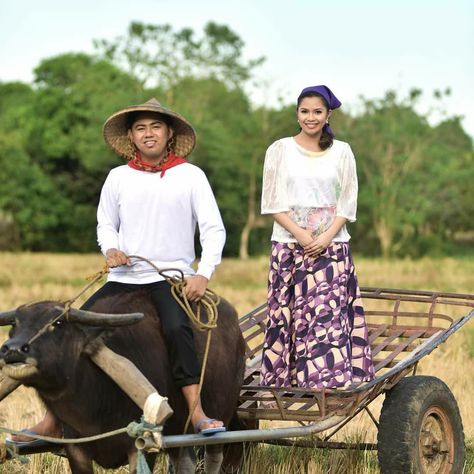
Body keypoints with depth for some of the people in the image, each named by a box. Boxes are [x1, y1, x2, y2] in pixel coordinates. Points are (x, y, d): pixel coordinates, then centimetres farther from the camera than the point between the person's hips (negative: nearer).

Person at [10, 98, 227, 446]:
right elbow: (105, 224, 18)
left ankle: (198, 413, -32)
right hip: (124, 278, 4)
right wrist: (110, 249, -4)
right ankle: (52, 423, 2)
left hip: (172, 276, -4)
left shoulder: (191, 176, -1)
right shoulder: (118, 177, 7)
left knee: (177, 327, -34)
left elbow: (214, 230, -1)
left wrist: (203, 274, -14)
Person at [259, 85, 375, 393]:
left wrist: (326, 237, -10)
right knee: (287, 313, -3)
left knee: (330, 315, -7)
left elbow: (348, 203, 5)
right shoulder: (280, 150, 4)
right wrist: (301, 235, -12)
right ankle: (278, 383, 1)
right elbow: (273, 202, 0)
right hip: (289, 244, -1)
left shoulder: (341, 152, 8)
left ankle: (333, 383, -6)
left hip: (332, 246, 1)